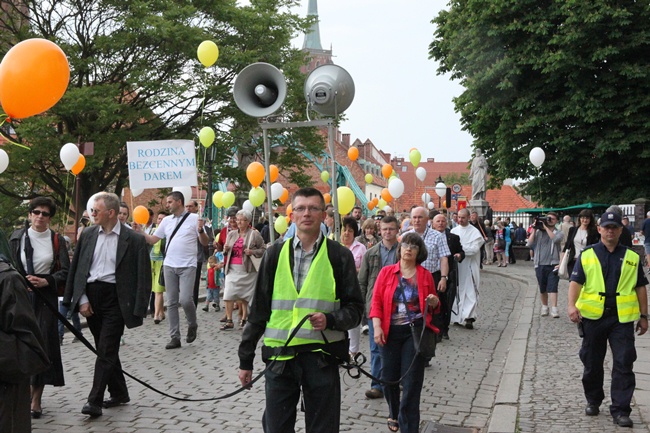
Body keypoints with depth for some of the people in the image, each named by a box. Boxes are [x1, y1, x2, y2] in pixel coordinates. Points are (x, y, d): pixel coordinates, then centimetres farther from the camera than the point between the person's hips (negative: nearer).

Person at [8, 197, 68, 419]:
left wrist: (45, 281, -15)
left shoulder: (57, 240, 2)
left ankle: (36, 399, 5)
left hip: (46, 299, -1)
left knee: (43, 343, -3)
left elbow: (65, 272, 0)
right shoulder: (17, 238, 5)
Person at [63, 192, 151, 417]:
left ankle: (95, 400, -2)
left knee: (107, 350, -7)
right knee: (104, 349, 13)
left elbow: (143, 277, -6)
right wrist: (81, 299, 0)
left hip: (115, 299, -5)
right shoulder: (87, 235, 6)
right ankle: (119, 393, 28)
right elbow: (76, 269, 9)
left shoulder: (134, 239, -6)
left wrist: (138, 310, -10)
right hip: (91, 296, 5)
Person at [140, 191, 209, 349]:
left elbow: (205, 243, -1)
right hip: (169, 266, 5)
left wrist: (201, 230, -19)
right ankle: (174, 337, 11)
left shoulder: (194, 218, -2)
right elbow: (152, 240, 13)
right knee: (172, 302, 5)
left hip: (187, 266, -4)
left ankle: (192, 325, 14)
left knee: (185, 299, -15)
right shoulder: (166, 220, 11)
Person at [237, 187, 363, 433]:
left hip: (321, 356, -1)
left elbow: (355, 308, 2)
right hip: (279, 356, 2)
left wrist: (330, 320, -18)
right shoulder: (275, 254, 6)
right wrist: (245, 358, 9)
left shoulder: (339, 256, 0)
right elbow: (259, 309, 9)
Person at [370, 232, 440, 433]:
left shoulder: (425, 275, 5)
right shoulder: (386, 272, 1)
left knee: (412, 383, -2)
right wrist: (377, 327, -13)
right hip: (390, 332, 1)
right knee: (389, 378, 11)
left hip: (415, 332, -1)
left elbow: (433, 308, 15)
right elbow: (376, 301, -2)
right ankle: (394, 413, 40)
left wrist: (433, 303, -8)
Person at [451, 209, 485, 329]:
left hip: (469, 266, -4)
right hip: (456, 266, 4)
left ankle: (469, 317, -10)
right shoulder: (454, 231, 10)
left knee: (470, 292, -7)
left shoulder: (475, 232, -2)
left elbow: (474, 249, -12)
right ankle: (456, 316, 17)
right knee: (456, 292, 8)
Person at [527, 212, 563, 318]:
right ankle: (544, 306, 25)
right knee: (542, 288, 11)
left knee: (552, 287, -11)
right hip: (540, 264, 2)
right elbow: (530, 243, -3)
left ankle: (554, 309, -14)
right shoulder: (538, 232, 7)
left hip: (553, 264, -2)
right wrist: (534, 230, -4)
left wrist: (546, 227, -13)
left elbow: (555, 239, -19)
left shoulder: (558, 233, 4)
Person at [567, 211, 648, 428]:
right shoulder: (587, 255, 3)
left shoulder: (631, 257, 8)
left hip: (622, 318, 0)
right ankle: (593, 401, 29)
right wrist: (571, 305, -17)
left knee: (623, 364, -3)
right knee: (592, 363, 11)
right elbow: (576, 282, -3)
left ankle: (620, 410, 3)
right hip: (593, 316, 0)